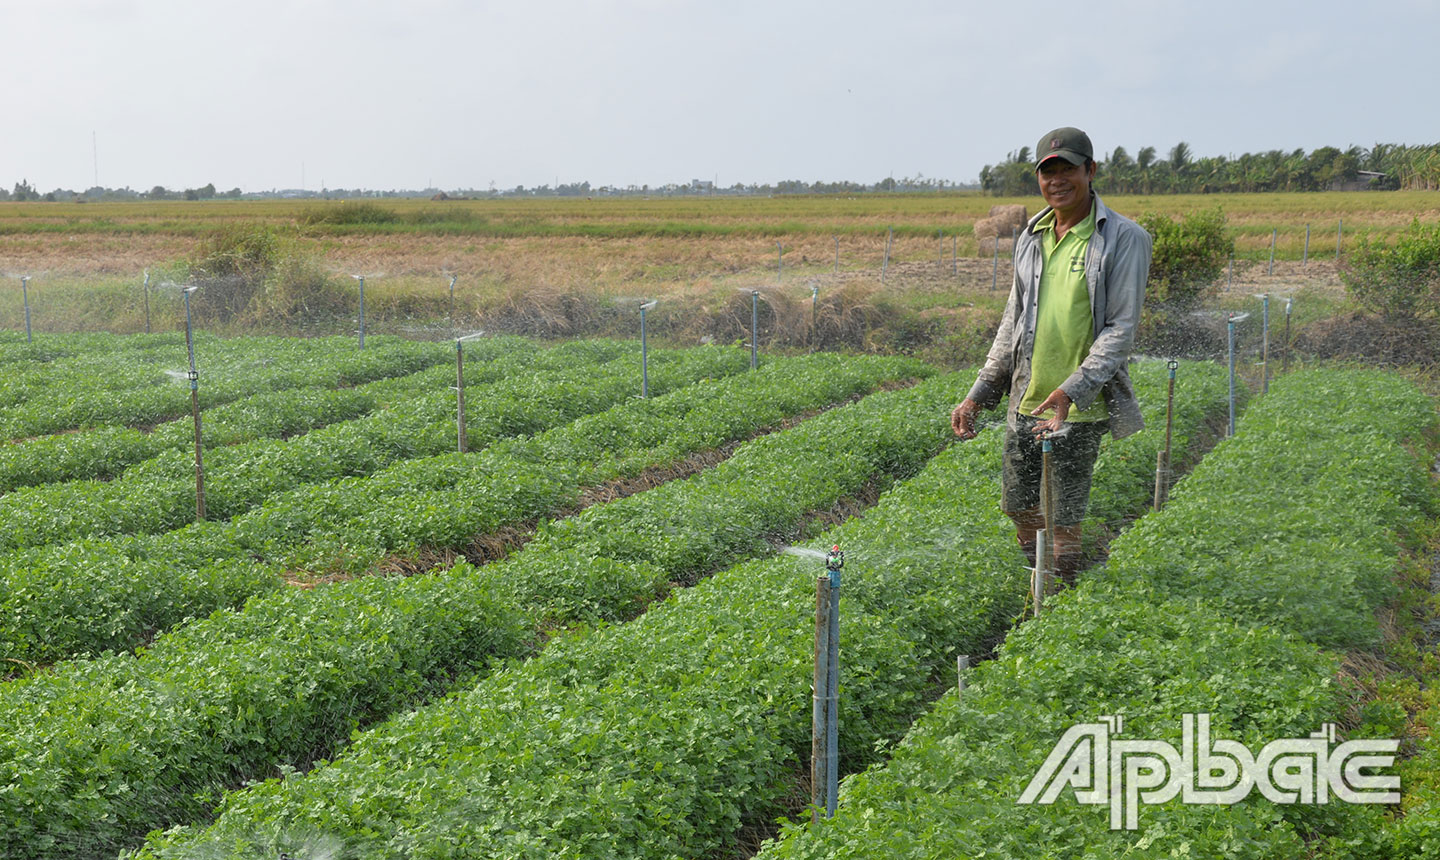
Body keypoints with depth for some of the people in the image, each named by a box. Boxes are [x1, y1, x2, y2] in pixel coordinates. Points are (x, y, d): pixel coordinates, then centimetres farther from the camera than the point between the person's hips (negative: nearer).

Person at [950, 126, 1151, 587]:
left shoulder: (1124, 238, -7)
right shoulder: (1031, 236, 11)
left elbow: (1122, 328, -12)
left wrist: (1072, 390, -24)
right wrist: (978, 394, 11)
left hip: (1079, 408, -6)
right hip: (1025, 400, 6)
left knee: (1064, 522, -1)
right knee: (1019, 507, 14)